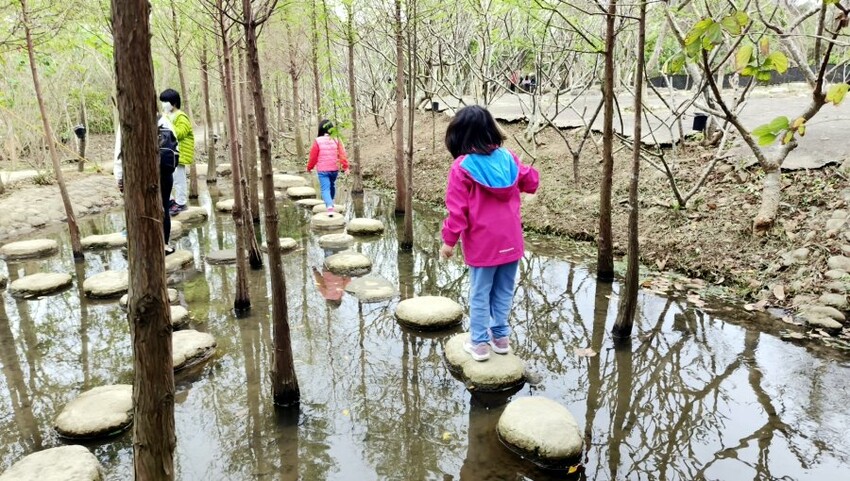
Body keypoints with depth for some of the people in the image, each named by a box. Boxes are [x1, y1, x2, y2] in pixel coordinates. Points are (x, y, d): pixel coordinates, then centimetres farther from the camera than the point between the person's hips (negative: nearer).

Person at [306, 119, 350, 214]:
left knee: (325, 189, -4)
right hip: (334, 169, 3)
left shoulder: (317, 141, -9)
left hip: (322, 170, -3)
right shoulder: (336, 140, -3)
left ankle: (329, 205, -25)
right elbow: (342, 154, -9)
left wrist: (309, 167, 11)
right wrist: (345, 166, -6)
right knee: (332, 185, 26)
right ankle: (330, 202, 42)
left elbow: (313, 156, -3)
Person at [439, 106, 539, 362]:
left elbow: (457, 209, -14)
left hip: (482, 244, -4)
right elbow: (531, 182, 13)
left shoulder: (462, 166, -13)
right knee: (504, 292, 16)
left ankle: (480, 343, 16)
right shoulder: (507, 157, 0)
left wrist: (449, 240, -5)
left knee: (480, 294, 8)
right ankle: (500, 336, 28)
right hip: (511, 241, 4)